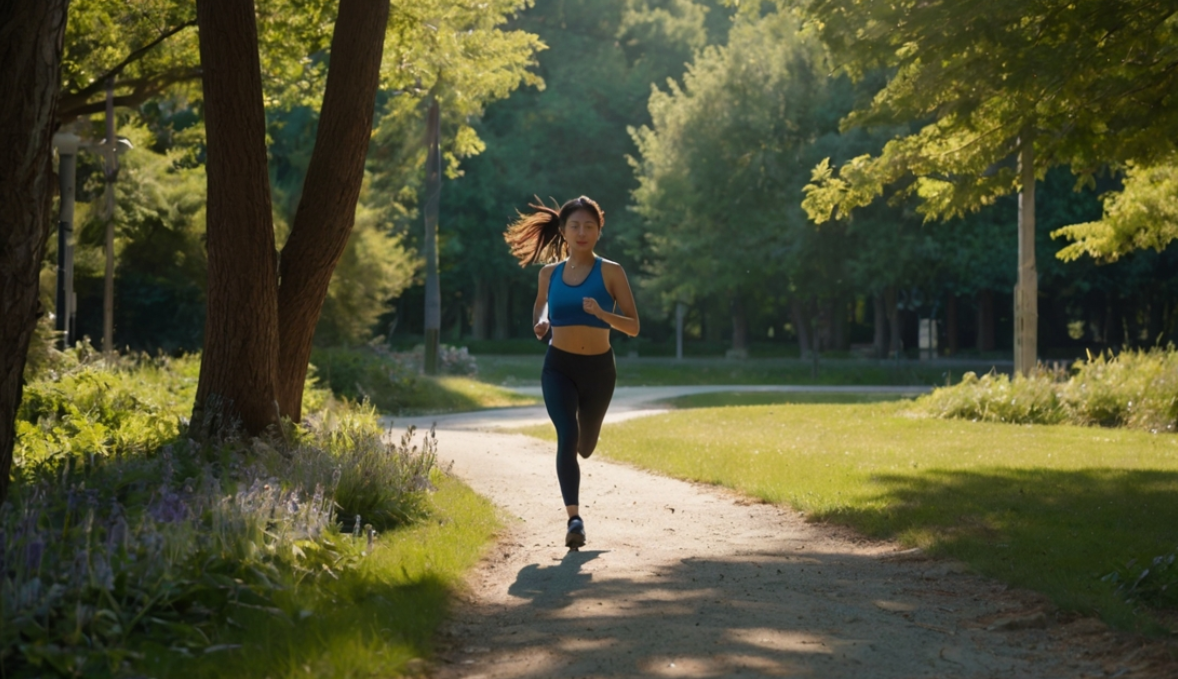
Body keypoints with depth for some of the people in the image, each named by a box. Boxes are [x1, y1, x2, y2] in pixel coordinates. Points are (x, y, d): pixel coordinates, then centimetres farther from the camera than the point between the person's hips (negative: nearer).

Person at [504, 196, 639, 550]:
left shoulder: (610, 272, -6)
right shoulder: (549, 273, 3)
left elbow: (633, 326, -8)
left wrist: (602, 313, -26)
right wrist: (540, 324, 0)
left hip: (598, 368, 0)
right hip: (558, 366, 0)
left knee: (585, 444, 18)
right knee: (567, 436, -21)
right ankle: (574, 518, -22)